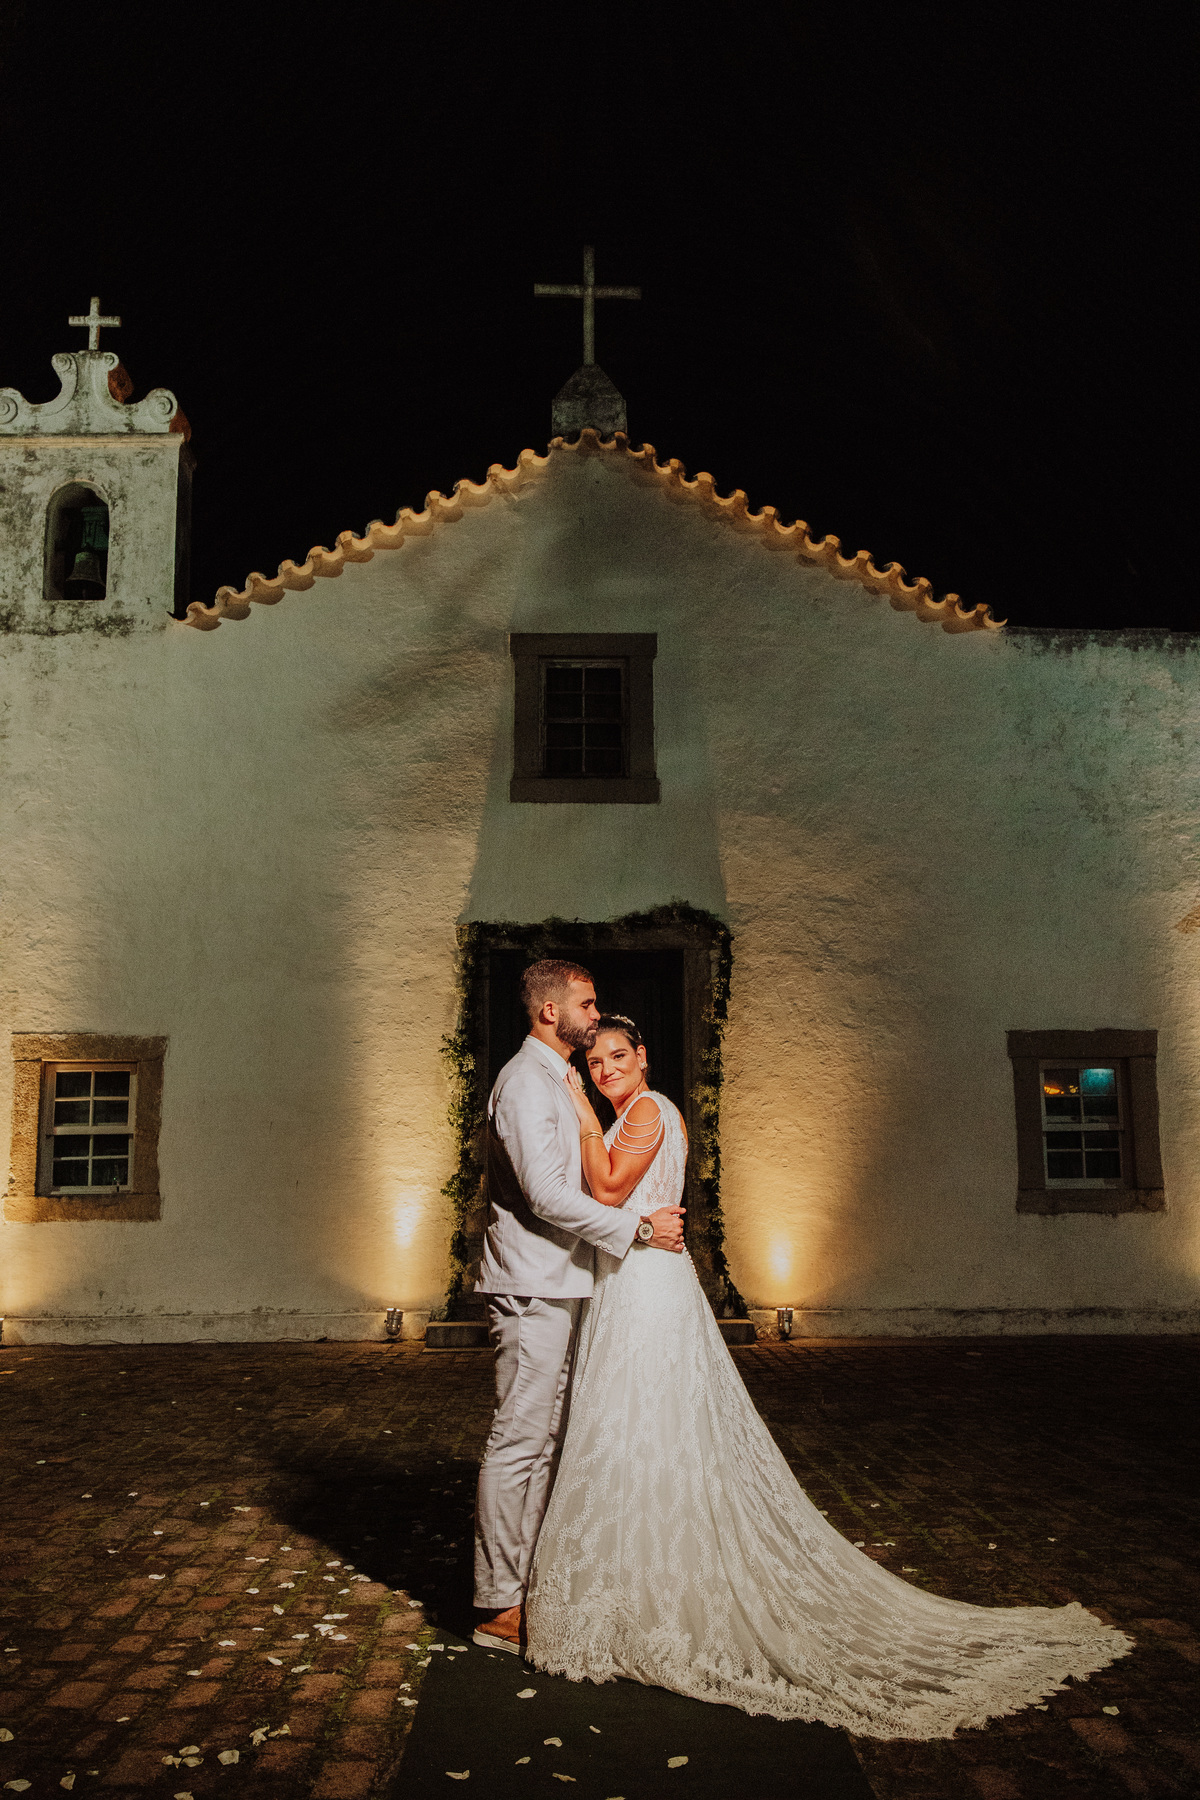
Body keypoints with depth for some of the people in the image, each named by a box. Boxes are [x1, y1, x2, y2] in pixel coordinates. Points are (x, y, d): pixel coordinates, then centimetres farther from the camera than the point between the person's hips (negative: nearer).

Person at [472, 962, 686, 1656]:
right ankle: (500, 1607, 4)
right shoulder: (526, 1081, -15)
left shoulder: (557, 1081, 18)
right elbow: (546, 1194, -23)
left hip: (557, 1287, 10)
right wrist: (639, 1227, -17)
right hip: (531, 1288, -10)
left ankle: (526, 1581, 24)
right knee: (519, 1442, -4)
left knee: (544, 1440, 15)